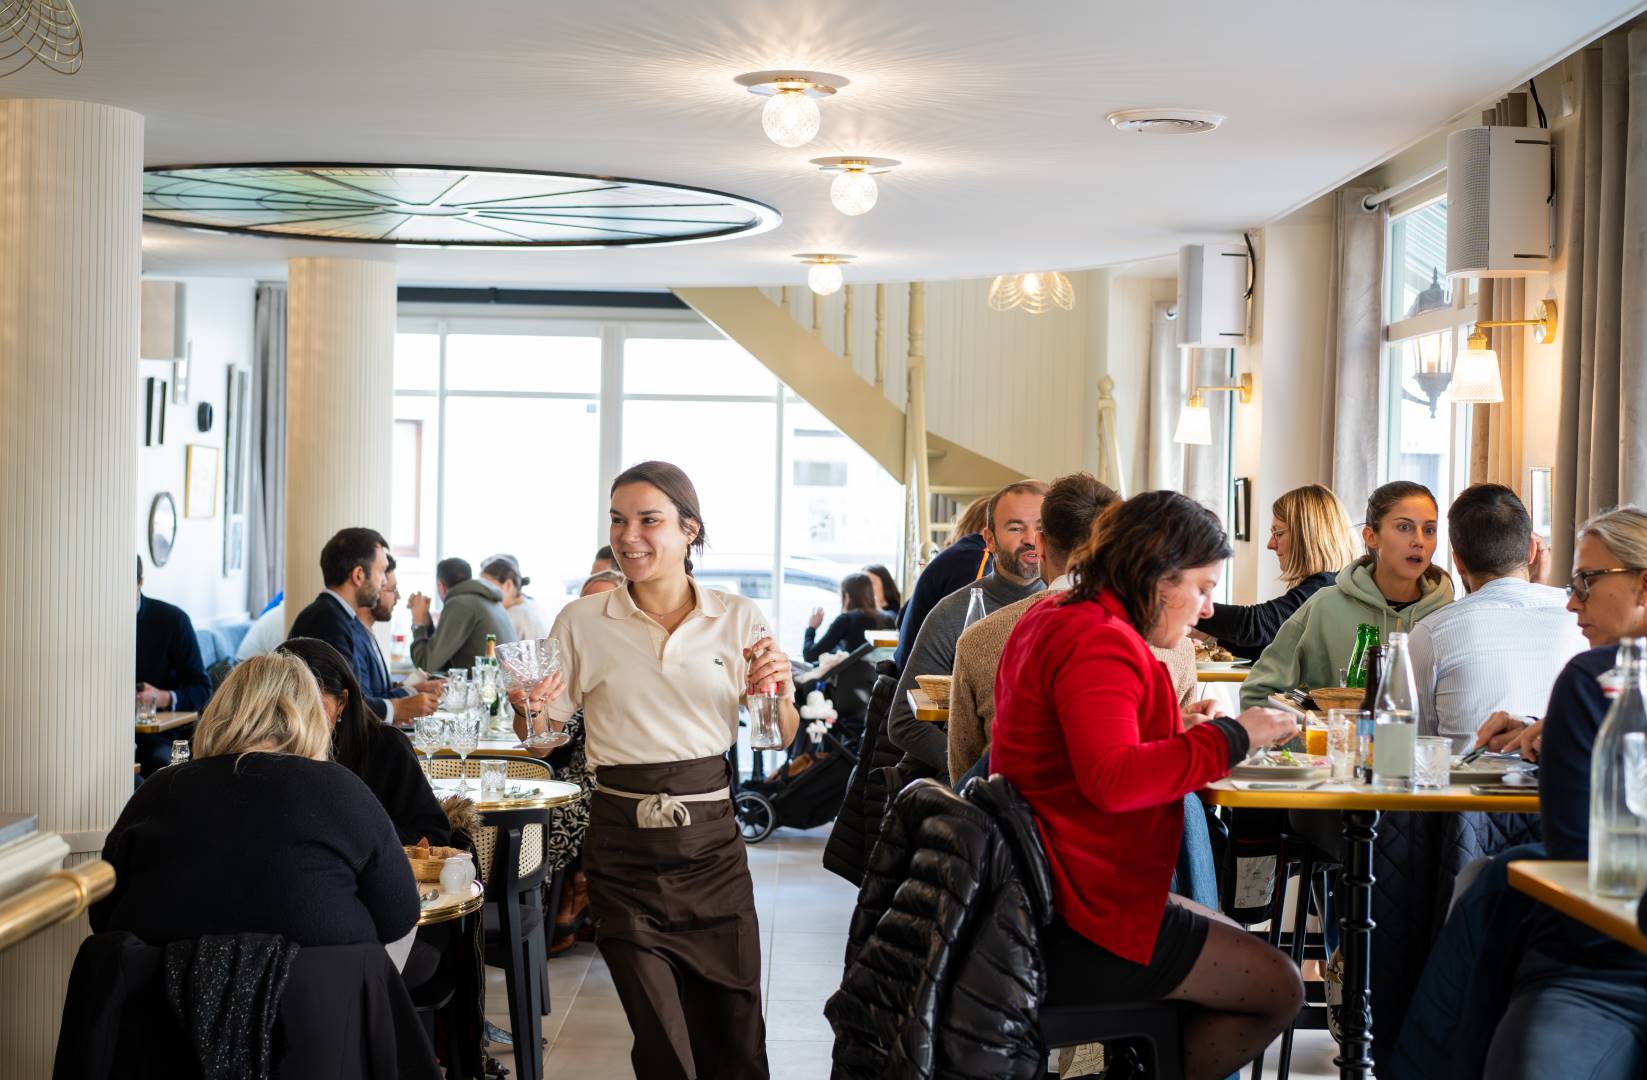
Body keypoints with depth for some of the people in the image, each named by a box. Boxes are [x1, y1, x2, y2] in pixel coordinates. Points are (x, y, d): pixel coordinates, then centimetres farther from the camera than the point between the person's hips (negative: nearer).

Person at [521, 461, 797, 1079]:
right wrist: (532, 705, -16)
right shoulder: (582, 622, 0)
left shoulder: (739, 619, 2)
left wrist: (774, 692, -13)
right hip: (623, 848, -1)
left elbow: (781, 739, 8)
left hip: (711, 841, 1)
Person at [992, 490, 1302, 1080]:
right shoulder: (1100, 642, -19)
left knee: (1232, 940, 26)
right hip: (1073, 924, -11)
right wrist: (1230, 736, -22)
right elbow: (1112, 779, -32)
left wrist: (1181, 730, 9)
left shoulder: (1054, 619, 14)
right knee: (1278, 988, -3)